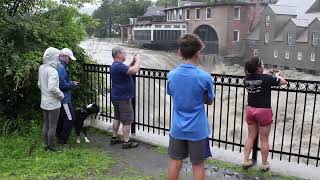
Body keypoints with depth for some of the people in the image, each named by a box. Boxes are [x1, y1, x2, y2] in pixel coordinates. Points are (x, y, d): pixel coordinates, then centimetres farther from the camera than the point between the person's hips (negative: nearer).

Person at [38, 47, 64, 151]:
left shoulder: (41, 68, 3)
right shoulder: (52, 71, -22)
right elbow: (52, 88, -31)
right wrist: (61, 95, -16)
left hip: (44, 102, 8)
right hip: (53, 103, -8)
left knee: (46, 125, 18)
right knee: (52, 126, 5)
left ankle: (46, 145, 30)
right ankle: (51, 147, 16)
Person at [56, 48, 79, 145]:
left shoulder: (60, 66, 12)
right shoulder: (61, 68, -20)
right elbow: (62, 85, -23)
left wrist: (71, 82, 11)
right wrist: (72, 84, -8)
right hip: (64, 98, -11)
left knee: (61, 119, 19)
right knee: (70, 118, -3)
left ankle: (60, 137, 31)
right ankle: (63, 140, 5)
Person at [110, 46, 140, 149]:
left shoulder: (115, 65, 12)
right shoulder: (119, 66, -23)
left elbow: (128, 70, 21)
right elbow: (134, 71, -32)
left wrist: (133, 62, 8)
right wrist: (138, 60, -14)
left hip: (117, 97, 11)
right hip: (123, 98, -11)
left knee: (117, 118, 18)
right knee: (127, 121, -2)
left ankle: (114, 138, 28)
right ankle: (126, 142, 4)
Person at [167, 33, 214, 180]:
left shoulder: (172, 75, -5)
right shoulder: (205, 77, -16)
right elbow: (209, 101, -1)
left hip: (177, 128, 3)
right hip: (198, 130, -3)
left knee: (175, 163, 15)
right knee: (198, 165, 11)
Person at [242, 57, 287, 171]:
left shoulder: (247, 78, -2)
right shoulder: (267, 78, -17)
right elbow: (284, 82, -2)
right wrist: (276, 75, 15)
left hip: (250, 110, 5)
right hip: (264, 111, -5)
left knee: (251, 137, 17)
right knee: (264, 139, 9)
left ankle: (246, 161, 22)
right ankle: (264, 164, 22)